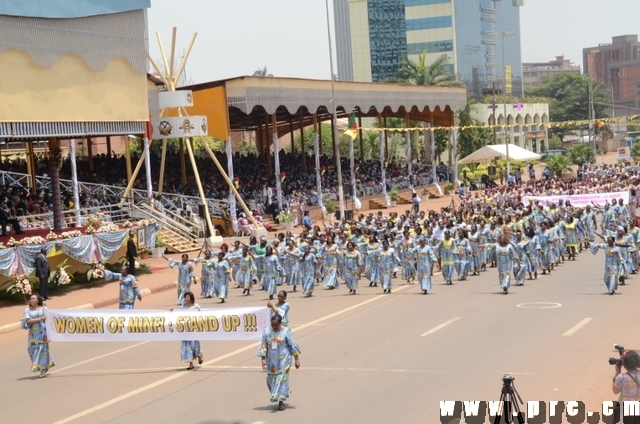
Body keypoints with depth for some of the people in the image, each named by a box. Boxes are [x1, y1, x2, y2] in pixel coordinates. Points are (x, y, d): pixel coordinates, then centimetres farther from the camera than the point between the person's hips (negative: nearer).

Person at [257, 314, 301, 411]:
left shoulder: (286, 332, -11)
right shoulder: (266, 331, -4)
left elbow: (293, 346, -6)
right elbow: (264, 347, 1)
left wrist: (297, 359, -6)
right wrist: (263, 360, -4)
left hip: (283, 359, -4)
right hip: (271, 360, 4)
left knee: (282, 379, -4)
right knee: (271, 379, 9)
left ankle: (281, 401, 1)